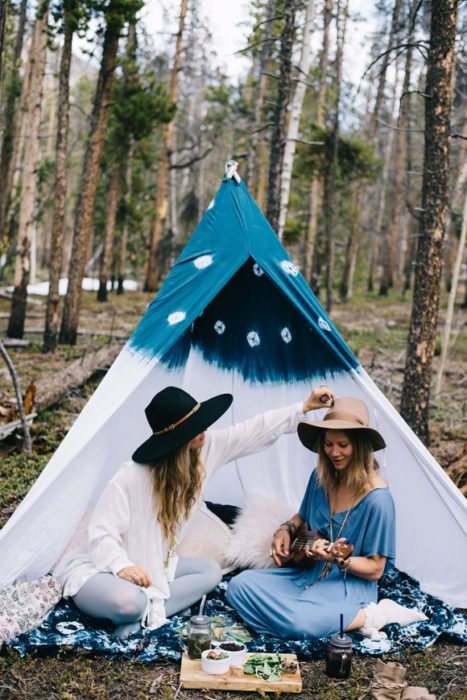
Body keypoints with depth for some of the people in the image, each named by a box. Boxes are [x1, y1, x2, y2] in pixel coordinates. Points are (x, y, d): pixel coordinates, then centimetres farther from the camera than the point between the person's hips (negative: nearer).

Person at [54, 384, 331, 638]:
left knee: (210, 570, 0)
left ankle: (142, 618, -13)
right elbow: (101, 533, -22)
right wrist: (122, 566, -39)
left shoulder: (206, 449, -11)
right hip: (97, 568, -8)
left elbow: (255, 430, -6)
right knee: (128, 601, -39)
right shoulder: (131, 478, -28)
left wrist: (304, 408, -7)